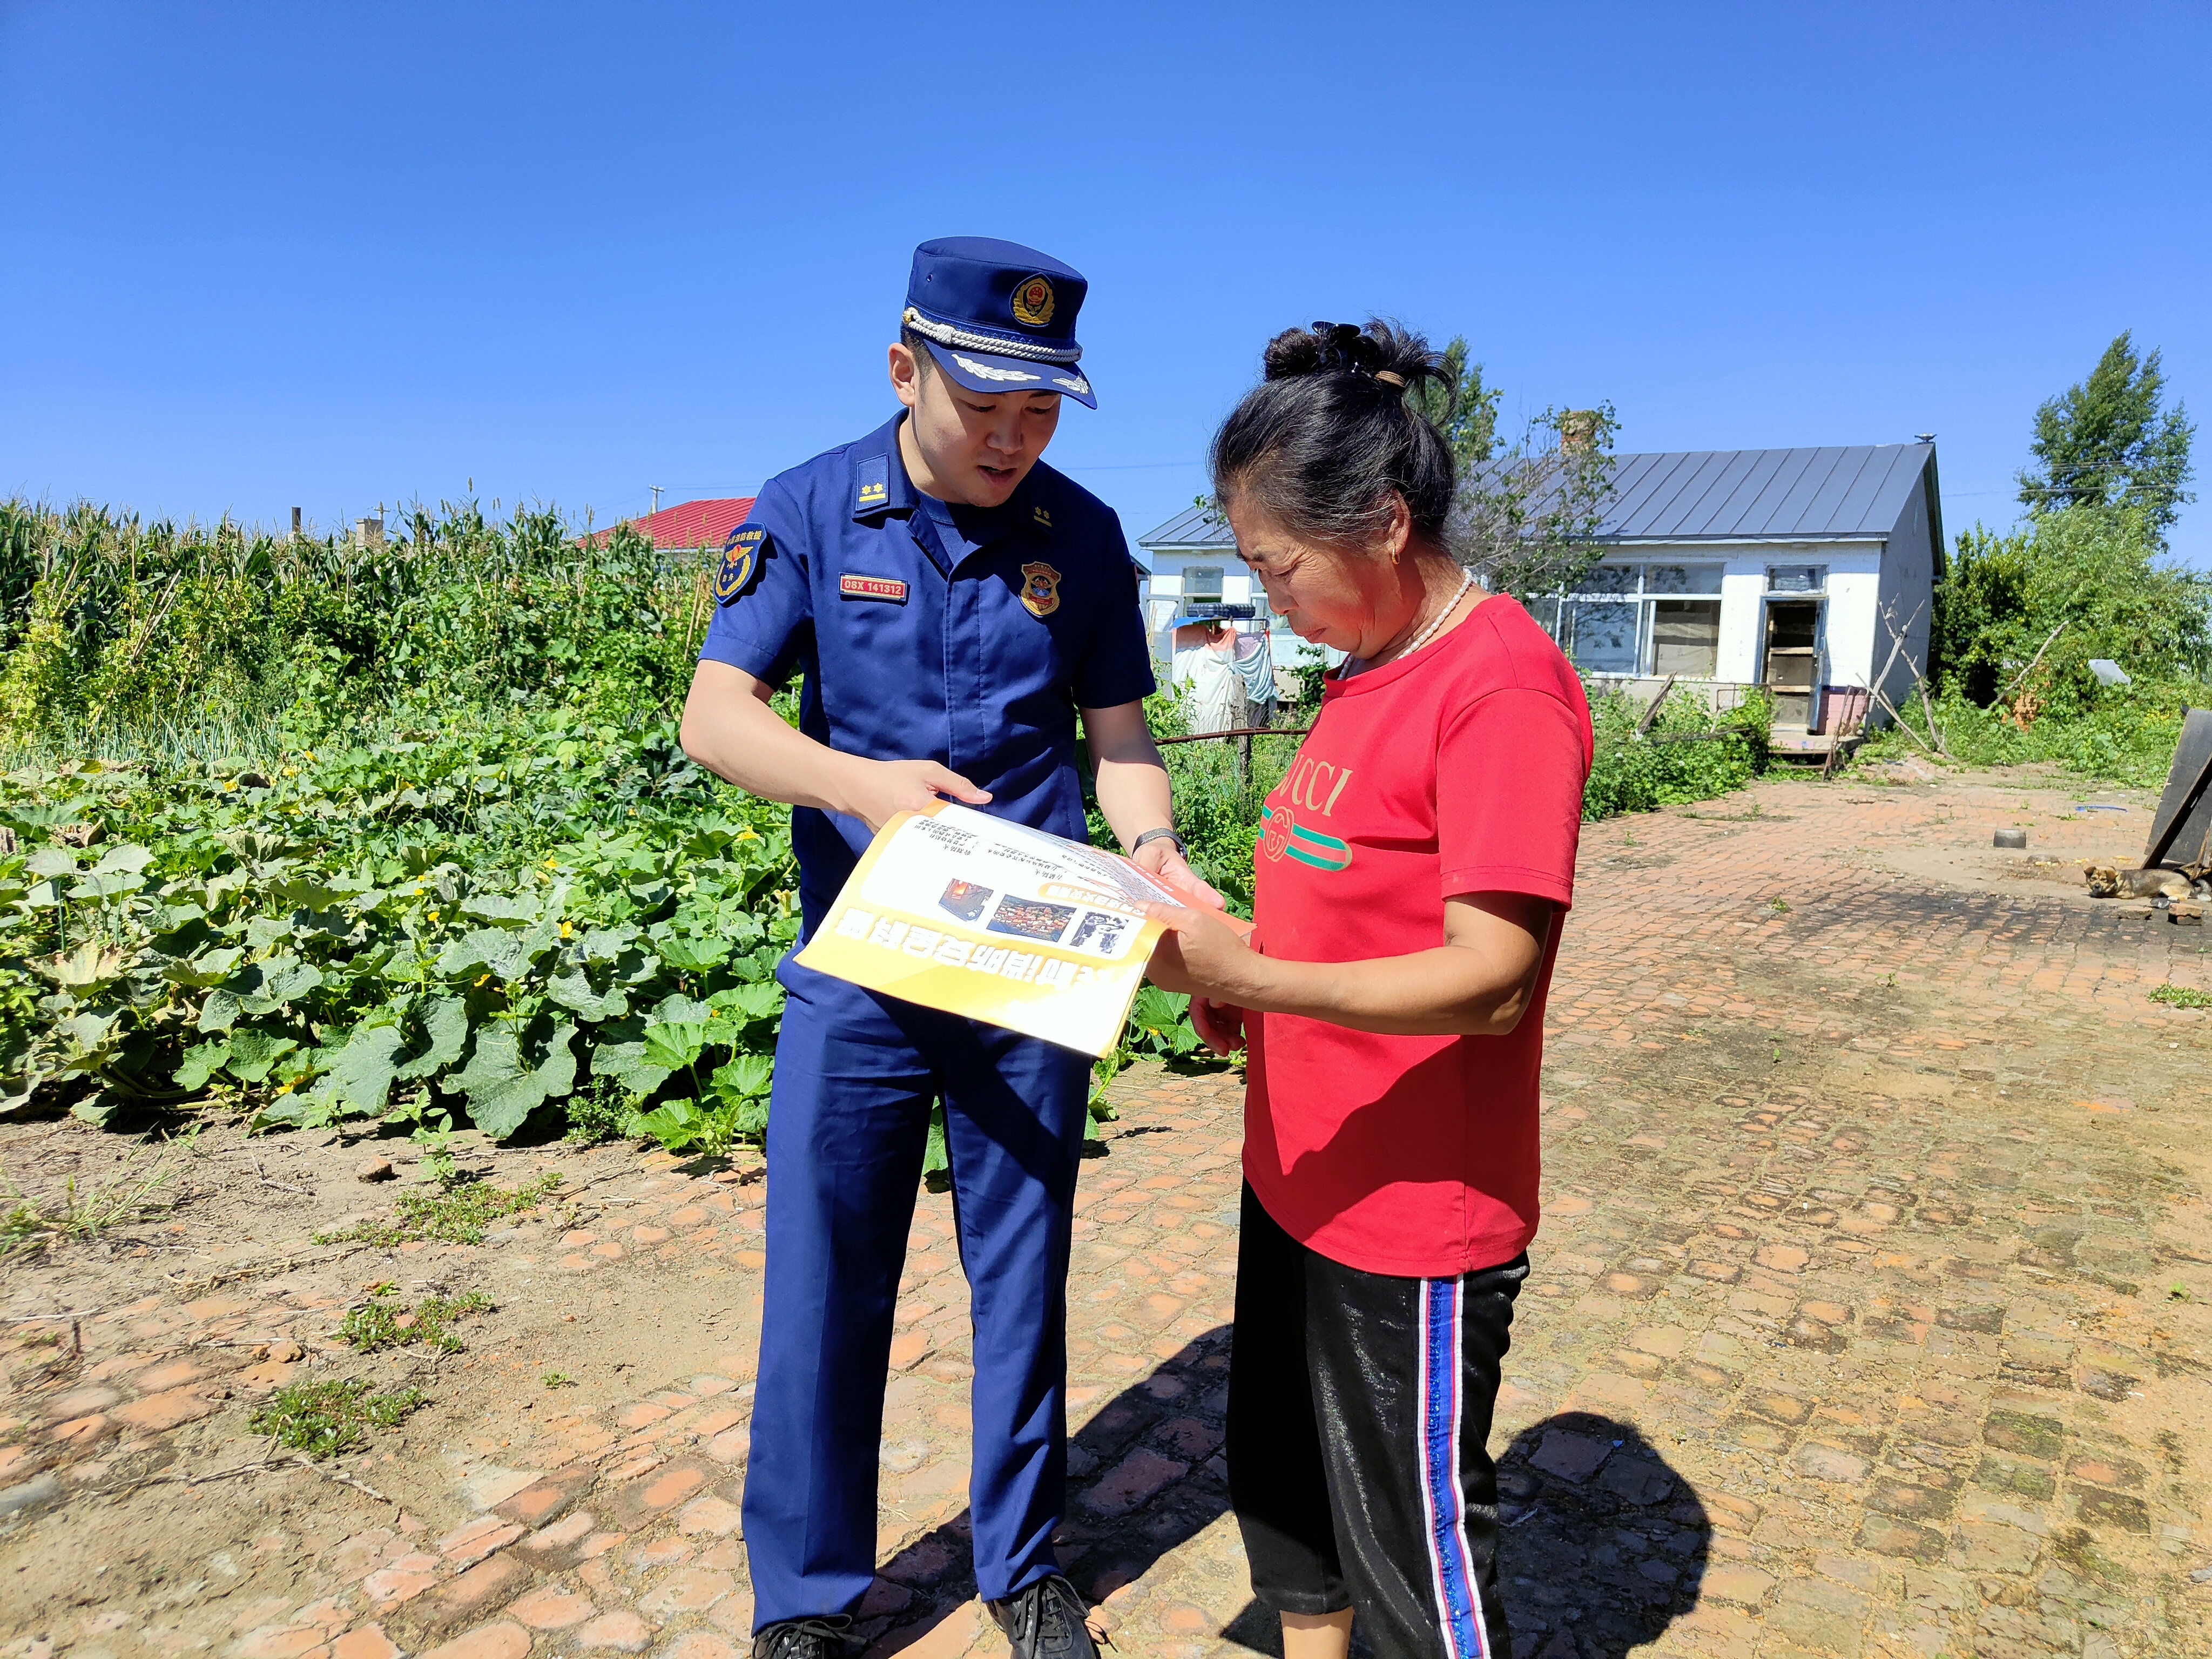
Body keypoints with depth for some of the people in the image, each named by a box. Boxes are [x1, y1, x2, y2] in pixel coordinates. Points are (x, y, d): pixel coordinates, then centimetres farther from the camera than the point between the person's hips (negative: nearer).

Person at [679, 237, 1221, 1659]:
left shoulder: (1083, 534, 0)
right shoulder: (810, 510, -4)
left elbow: (1118, 735, 5)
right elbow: (716, 714, -9)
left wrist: (1153, 846, -17)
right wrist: (859, 782, -30)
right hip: (856, 974, -1)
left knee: (1023, 1282, 14)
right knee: (825, 1295, 9)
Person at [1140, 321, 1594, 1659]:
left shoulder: (1503, 680, -20)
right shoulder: (1366, 672, 8)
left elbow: (1488, 979, -25)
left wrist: (1249, 975, -29)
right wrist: (1236, 984, 0)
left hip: (1417, 1219, -9)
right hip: (1298, 1181, 9)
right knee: (1286, 1495, 25)